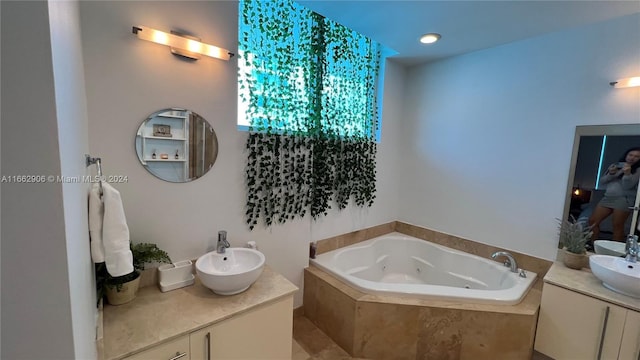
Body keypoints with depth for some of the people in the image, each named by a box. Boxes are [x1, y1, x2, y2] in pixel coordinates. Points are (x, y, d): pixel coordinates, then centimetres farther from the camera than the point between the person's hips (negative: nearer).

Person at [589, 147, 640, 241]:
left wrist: (627, 173, -27)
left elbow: (627, 186, -11)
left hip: (624, 199, -5)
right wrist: (610, 174, -8)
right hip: (607, 197, 5)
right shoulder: (615, 166, 15)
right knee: (592, 221, 1)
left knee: (617, 226, -5)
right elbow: (602, 182, 10)